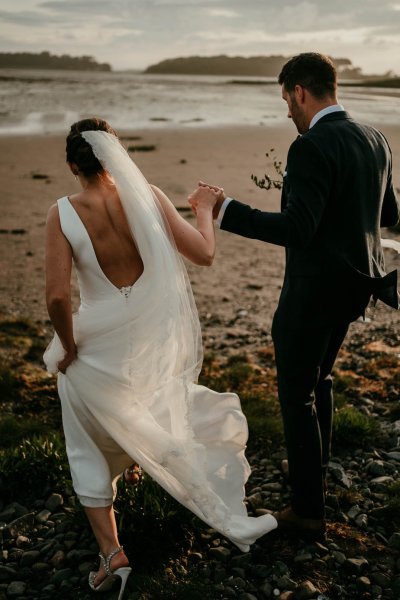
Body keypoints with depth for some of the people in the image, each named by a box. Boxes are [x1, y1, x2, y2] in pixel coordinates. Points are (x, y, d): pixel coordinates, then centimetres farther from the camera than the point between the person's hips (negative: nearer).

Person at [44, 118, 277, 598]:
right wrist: (205, 211, 14)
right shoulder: (148, 198, -11)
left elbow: (57, 296, -23)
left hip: (98, 347, -2)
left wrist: (68, 347, -6)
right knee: (176, 430, 28)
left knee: (90, 451, 20)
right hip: (154, 344, 3)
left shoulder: (64, 213, -17)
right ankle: (232, 522, 46)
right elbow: (204, 254, -5)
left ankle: (112, 554, 18)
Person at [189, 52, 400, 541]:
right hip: (355, 281, 9)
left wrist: (223, 209, -26)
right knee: (318, 377, 26)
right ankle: (313, 466, 44)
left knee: (296, 394, 4)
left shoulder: (311, 148, -22)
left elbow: (296, 229, -29)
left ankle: (308, 511, 14)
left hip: (314, 289, -9)